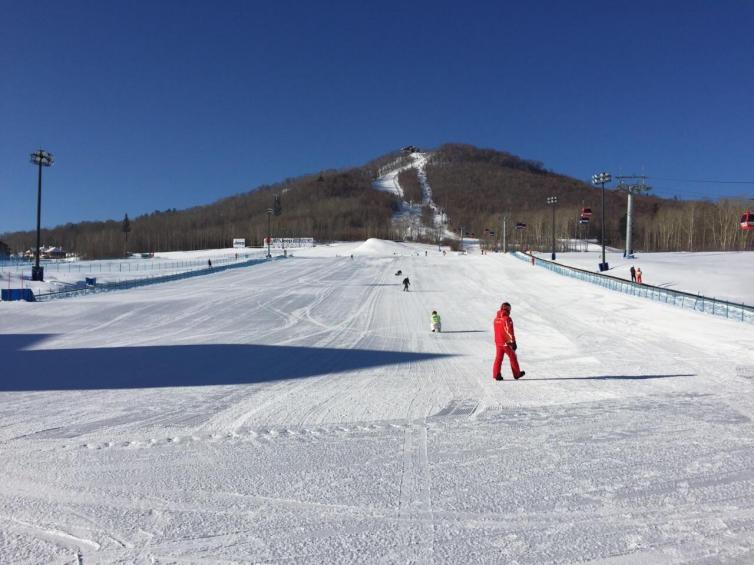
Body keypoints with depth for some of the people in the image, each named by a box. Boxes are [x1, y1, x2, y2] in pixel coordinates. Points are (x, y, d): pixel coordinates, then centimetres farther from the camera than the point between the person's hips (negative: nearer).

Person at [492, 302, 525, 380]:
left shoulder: (496, 319, 6)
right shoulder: (507, 319, -17)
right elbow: (510, 332, -18)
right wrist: (513, 342, -13)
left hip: (498, 342, 6)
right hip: (507, 342, -6)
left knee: (498, 358, 8)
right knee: (512, 357, 9)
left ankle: (496, 375, 0)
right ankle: (517, 374, 22)